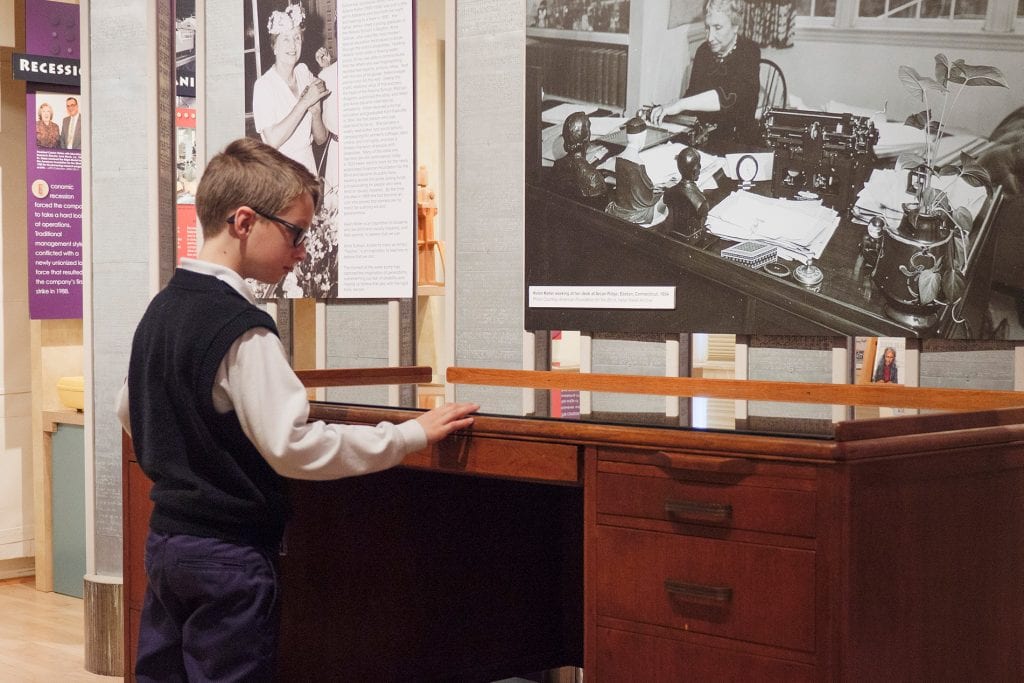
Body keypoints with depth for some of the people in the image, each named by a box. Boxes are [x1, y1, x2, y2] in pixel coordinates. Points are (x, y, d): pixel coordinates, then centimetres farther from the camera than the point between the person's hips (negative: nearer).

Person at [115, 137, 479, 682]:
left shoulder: (161, 308, 8)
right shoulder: (243, 330, -20)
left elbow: (128, 412, 20)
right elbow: (293, 446, -26)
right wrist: (412, 434, -21)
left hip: (164, 536, 9)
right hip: (227, 553, -9)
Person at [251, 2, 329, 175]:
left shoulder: (305, 75, 6)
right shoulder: (263, 85, -8)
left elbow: (320, 139, 8)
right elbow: (273, 140, -19)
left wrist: (315, 111, -11)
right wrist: (305, 102, -17)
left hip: (308, 166, 4)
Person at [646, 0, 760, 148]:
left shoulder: (749, 52, -13)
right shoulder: (704, 50, 7)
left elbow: (729, 96, -30)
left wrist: (679, 105, -36)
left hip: (738, 143, -6)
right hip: (703, 136, 6)